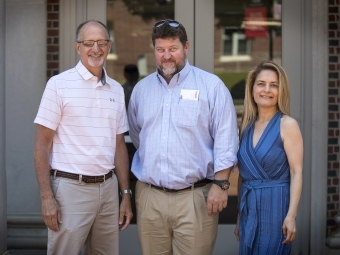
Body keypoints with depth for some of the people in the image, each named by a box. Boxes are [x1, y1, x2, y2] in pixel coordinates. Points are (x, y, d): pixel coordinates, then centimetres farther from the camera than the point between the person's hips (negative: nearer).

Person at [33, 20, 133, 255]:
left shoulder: (117, 90, 10)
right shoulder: (59, 84, -6)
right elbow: (42, 145, -7)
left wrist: (126, 194, 10)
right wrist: (47, 198, -13)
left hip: (108, 187, 5)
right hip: (70, 187, -5)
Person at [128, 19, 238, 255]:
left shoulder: (212, 86, -2)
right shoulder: (141, 89, 12)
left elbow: (225, 141, -6)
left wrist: (220, 184, -12)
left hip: (195, 197, -4)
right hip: (149, 196, 4)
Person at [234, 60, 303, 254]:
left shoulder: (287, 124, -7)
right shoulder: (247, 126, 8)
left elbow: (297, 172, -12)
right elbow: (244, 173, 12)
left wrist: (291, 216, -19)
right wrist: (240, 215, 14)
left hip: (275, 204, -5)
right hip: (248, 206, 5)